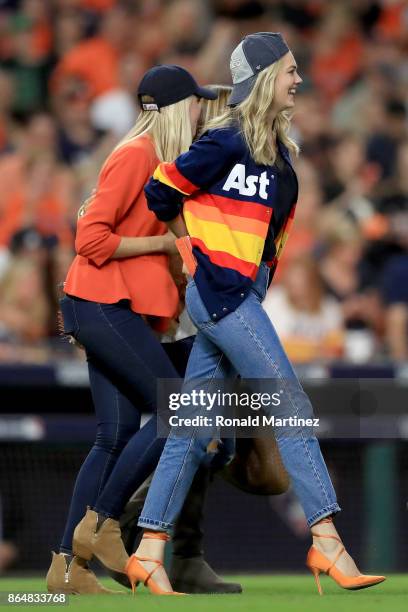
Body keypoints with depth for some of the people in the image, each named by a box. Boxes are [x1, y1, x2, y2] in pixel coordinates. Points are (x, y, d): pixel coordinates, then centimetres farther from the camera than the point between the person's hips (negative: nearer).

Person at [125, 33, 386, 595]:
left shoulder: (278, 146, 14)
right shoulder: (228, 141, -12)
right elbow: (163, 193, -5)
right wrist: (198, 249, 8)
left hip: (242, 296, 8)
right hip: (221, 292, -8)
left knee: (194, 430, 7)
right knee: (294, 409, -10)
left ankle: (149, 554, 10)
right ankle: (327, 543, -11)